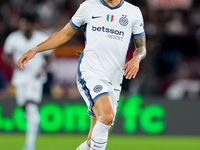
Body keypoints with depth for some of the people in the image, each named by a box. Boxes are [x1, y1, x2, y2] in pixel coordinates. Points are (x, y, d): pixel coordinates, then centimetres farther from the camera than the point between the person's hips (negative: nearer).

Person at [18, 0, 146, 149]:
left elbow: (142, 46, 18)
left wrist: (136, 58, -6)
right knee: (107, 115, -32)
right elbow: (65, 34, 17)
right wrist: (34, 50, 10)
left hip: (114, 83, 3)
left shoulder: (133, 12, 8)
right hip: (90, 74, -3)